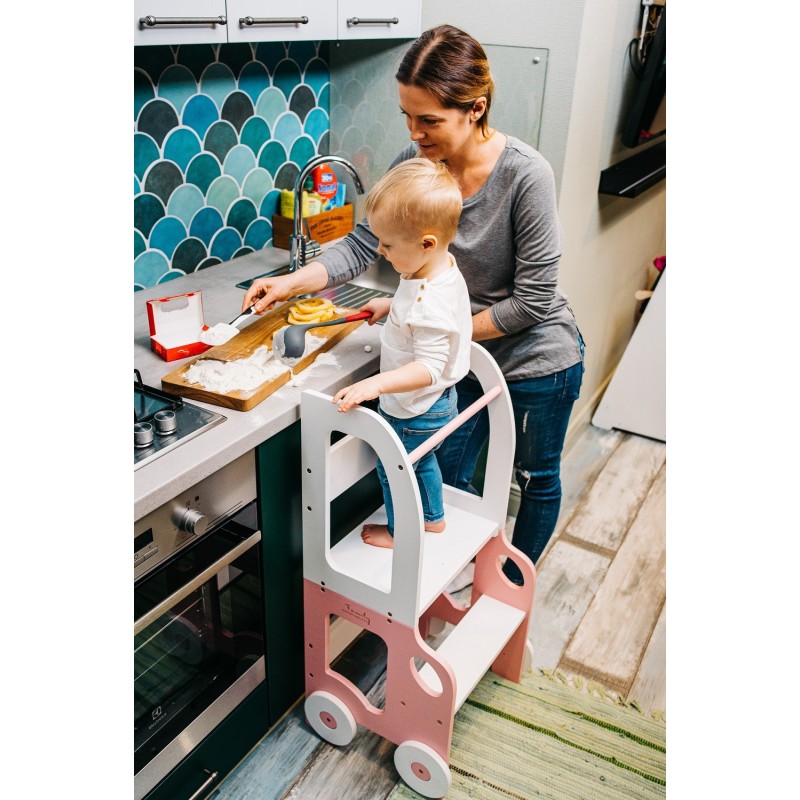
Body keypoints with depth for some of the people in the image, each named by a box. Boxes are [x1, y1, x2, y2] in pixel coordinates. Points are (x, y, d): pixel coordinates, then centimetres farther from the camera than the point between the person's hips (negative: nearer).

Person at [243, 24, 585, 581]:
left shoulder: (526, 175, -29)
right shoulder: (415, 164, -14)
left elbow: (532, 299, -24)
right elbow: (364, 242, -11)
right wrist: (291, 283, -23)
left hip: (537, 358, -4)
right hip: (466, 354, 5)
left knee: (536, 479, 18)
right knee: (448, 476, 16)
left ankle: (516, 580, 45)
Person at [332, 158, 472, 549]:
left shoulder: (431, 302, -37)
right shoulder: (441, 268, -7)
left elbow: (429, 367, -38)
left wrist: (375, 384, -45)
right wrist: (390, 305, 8)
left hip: (414, 410, -9)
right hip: (434, 402, 9)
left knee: (393, 470, 16)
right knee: (421, 460, 30)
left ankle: (400, 532, 39)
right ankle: (433, 518, 52)